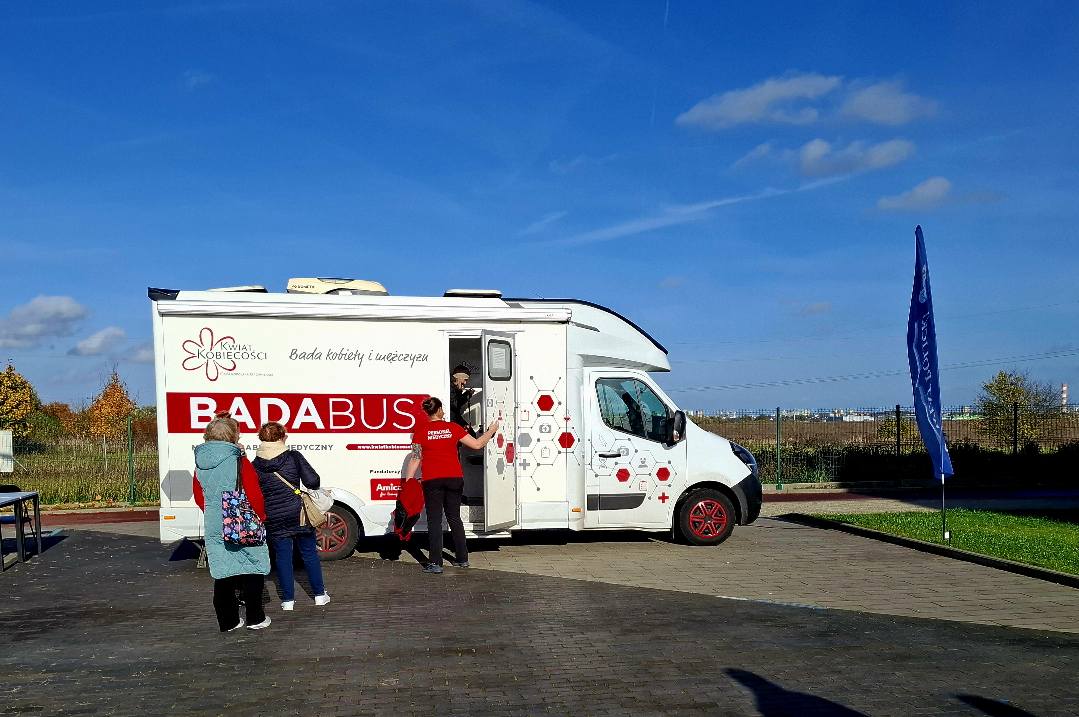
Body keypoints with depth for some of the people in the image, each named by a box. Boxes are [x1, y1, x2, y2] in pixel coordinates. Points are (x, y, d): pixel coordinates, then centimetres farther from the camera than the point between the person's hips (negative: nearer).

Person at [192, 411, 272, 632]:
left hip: (214, 528, 5)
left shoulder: (200, 463, 4)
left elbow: (198, 495, 13)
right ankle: (255, 618, 14)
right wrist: (261, 515, 2)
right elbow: (253, 494, -14)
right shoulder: (238, 460, -15)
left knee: (222, 574, 12)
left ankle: (227, 621, 17)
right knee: (251, 571, 9)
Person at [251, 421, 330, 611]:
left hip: (274, 519, 1)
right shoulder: (294, 457, -8)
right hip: (298, 513, -1)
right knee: (309, 553, 13)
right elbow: (313, 481, -12)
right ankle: (319, 595, 20)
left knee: (283, 556, 11)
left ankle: (288, 600, 13)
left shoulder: (255, 465, -2)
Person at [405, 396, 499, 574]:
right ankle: (462, 559, 20)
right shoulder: (452, 428, 2)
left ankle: (435, 563, -5)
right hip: (454, 479, 3)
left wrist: (407, 482, -1)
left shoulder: (420, 430, -3)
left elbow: (416, 459, -5)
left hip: (432, 480, -3)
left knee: (434, 520, 0)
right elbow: (477, 444, 5)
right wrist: (491, 431, 21)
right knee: (454, 518, 15)